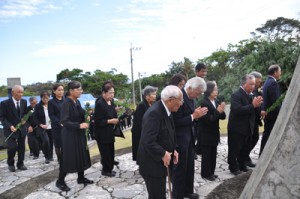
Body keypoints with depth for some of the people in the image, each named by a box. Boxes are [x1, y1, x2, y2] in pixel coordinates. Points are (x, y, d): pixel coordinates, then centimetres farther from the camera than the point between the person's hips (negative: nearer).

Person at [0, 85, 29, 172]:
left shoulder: (24, 102, -1)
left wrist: (25, 121, -5)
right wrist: (10, 126, -22)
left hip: (22, 128, 4)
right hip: (11, 129, -4)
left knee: (22, 147, 9)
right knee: (12, 147, -8)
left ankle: (20, 164, 26)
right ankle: (11, 164, 19)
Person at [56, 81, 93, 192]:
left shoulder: (77, 102, 7)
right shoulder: (66, 103, -18)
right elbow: (64, 121, -23)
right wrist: (79, 125, -28)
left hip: (79, 134, 8)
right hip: (69, 135, -8)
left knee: (81, 156, 13)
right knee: (68, 157, 1)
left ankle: (81, 178, 28)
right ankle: (60, 181, 18)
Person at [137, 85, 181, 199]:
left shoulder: (166, 110, 5)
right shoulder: (154, 113, -25)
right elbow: (148, 142, -30)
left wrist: (173, 150, 1)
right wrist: (163, 154, -21)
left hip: (160, 162, 9)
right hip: (152, 164, -9)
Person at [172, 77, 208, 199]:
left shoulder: (190, 97, 6)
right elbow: (176, 121, -24)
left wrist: (197, 114, -4)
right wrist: (193, 116, -22)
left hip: (189, 136, 9)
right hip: (180, 138, -9)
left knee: (190, 166, 20)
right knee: (180, 167, 7)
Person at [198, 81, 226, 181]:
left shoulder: (216, 102, 5)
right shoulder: (203, 103, -18)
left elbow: (223, 117, 6)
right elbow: (208, 119, -22)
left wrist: (222, 111, -14)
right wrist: (218, 111, -20)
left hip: (214, 133, 8)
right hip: (206, 135, -8)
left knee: (213, 154, 16)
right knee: (206, 155, 5)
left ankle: (211, 172, 30)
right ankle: (206, 174, 19)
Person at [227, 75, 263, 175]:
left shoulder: (250, 94, 7)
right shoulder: (236, 95, -18)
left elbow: (251, 110, 12)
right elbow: (238, 110, -31)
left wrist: (257, 104, -6)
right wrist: (253, 105, -31)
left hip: (247, 128, 8)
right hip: (236, 128, -8)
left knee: (244, 149, 19)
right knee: (234, 149, 6)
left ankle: (242, 165, 35)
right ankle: (233, 167, 21)